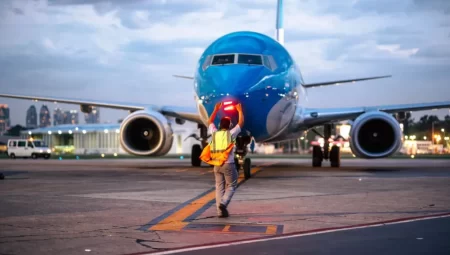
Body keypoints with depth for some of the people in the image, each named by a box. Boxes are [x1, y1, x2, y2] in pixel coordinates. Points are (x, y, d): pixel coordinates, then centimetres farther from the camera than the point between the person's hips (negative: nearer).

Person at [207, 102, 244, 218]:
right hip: (228, 164, -4)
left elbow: (210, 122, 23)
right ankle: (223, 203, -18)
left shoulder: (214, 133, 5)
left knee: (219, 187, 8)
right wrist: (240, 111, 19)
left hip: (217, 165, 4)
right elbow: (241, 122, 5)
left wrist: (216, 110, 30)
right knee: (231, 186, 6)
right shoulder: (231, 133, -6)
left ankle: (220, 211, 3)